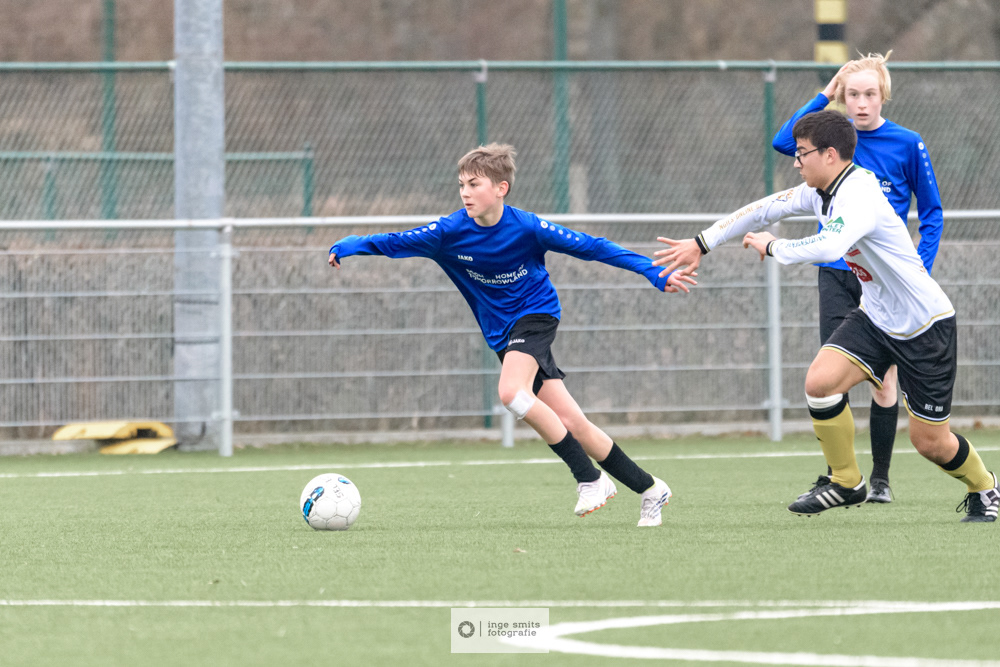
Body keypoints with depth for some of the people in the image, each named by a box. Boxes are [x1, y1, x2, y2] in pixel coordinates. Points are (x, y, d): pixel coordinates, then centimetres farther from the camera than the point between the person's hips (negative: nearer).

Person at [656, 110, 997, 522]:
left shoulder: (859, 198, -29)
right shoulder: (821, 192, -1)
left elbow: (829, 247, -47)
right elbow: (765, 210, 10)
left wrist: (772, 247, -31)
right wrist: (701, 245, 12)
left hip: (925, 327, -8)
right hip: (875, 315, 8)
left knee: (929, 441, -1)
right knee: (820, 381, -16)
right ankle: (846, 483, 3)